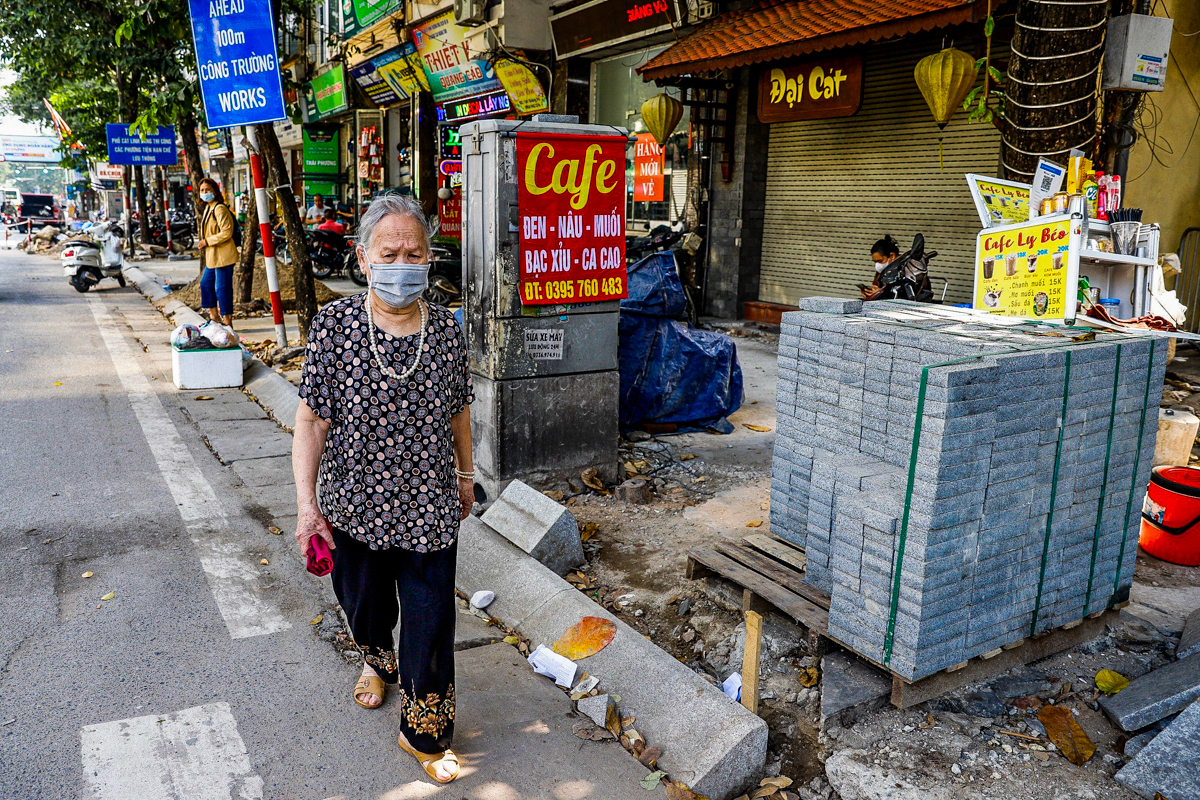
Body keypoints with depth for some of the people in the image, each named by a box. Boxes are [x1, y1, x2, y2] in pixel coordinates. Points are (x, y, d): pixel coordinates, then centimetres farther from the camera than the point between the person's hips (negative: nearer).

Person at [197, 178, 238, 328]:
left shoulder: (220, 209, -16)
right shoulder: (207, 208, 16)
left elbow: (226, 232, -22)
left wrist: (207, 241, -18)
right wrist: (204, 242, 14)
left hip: (222, 256, -11)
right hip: (213, 256, 11)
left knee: (222, 288, -6)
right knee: (205, 283, 18)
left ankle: (227, 322, 3)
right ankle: (214, 316, 29)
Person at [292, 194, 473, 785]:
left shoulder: (446, 330, -6)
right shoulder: (333, 324, -12)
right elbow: (312, 419, -9)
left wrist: (466, 474, 16)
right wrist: (307, 502, -12)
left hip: (430, 508, 0)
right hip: (355, 506, 0)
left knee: (431, 620, 4)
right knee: (364, 603, 23)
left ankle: (424, 734, 25)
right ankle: (377, 661, 57)